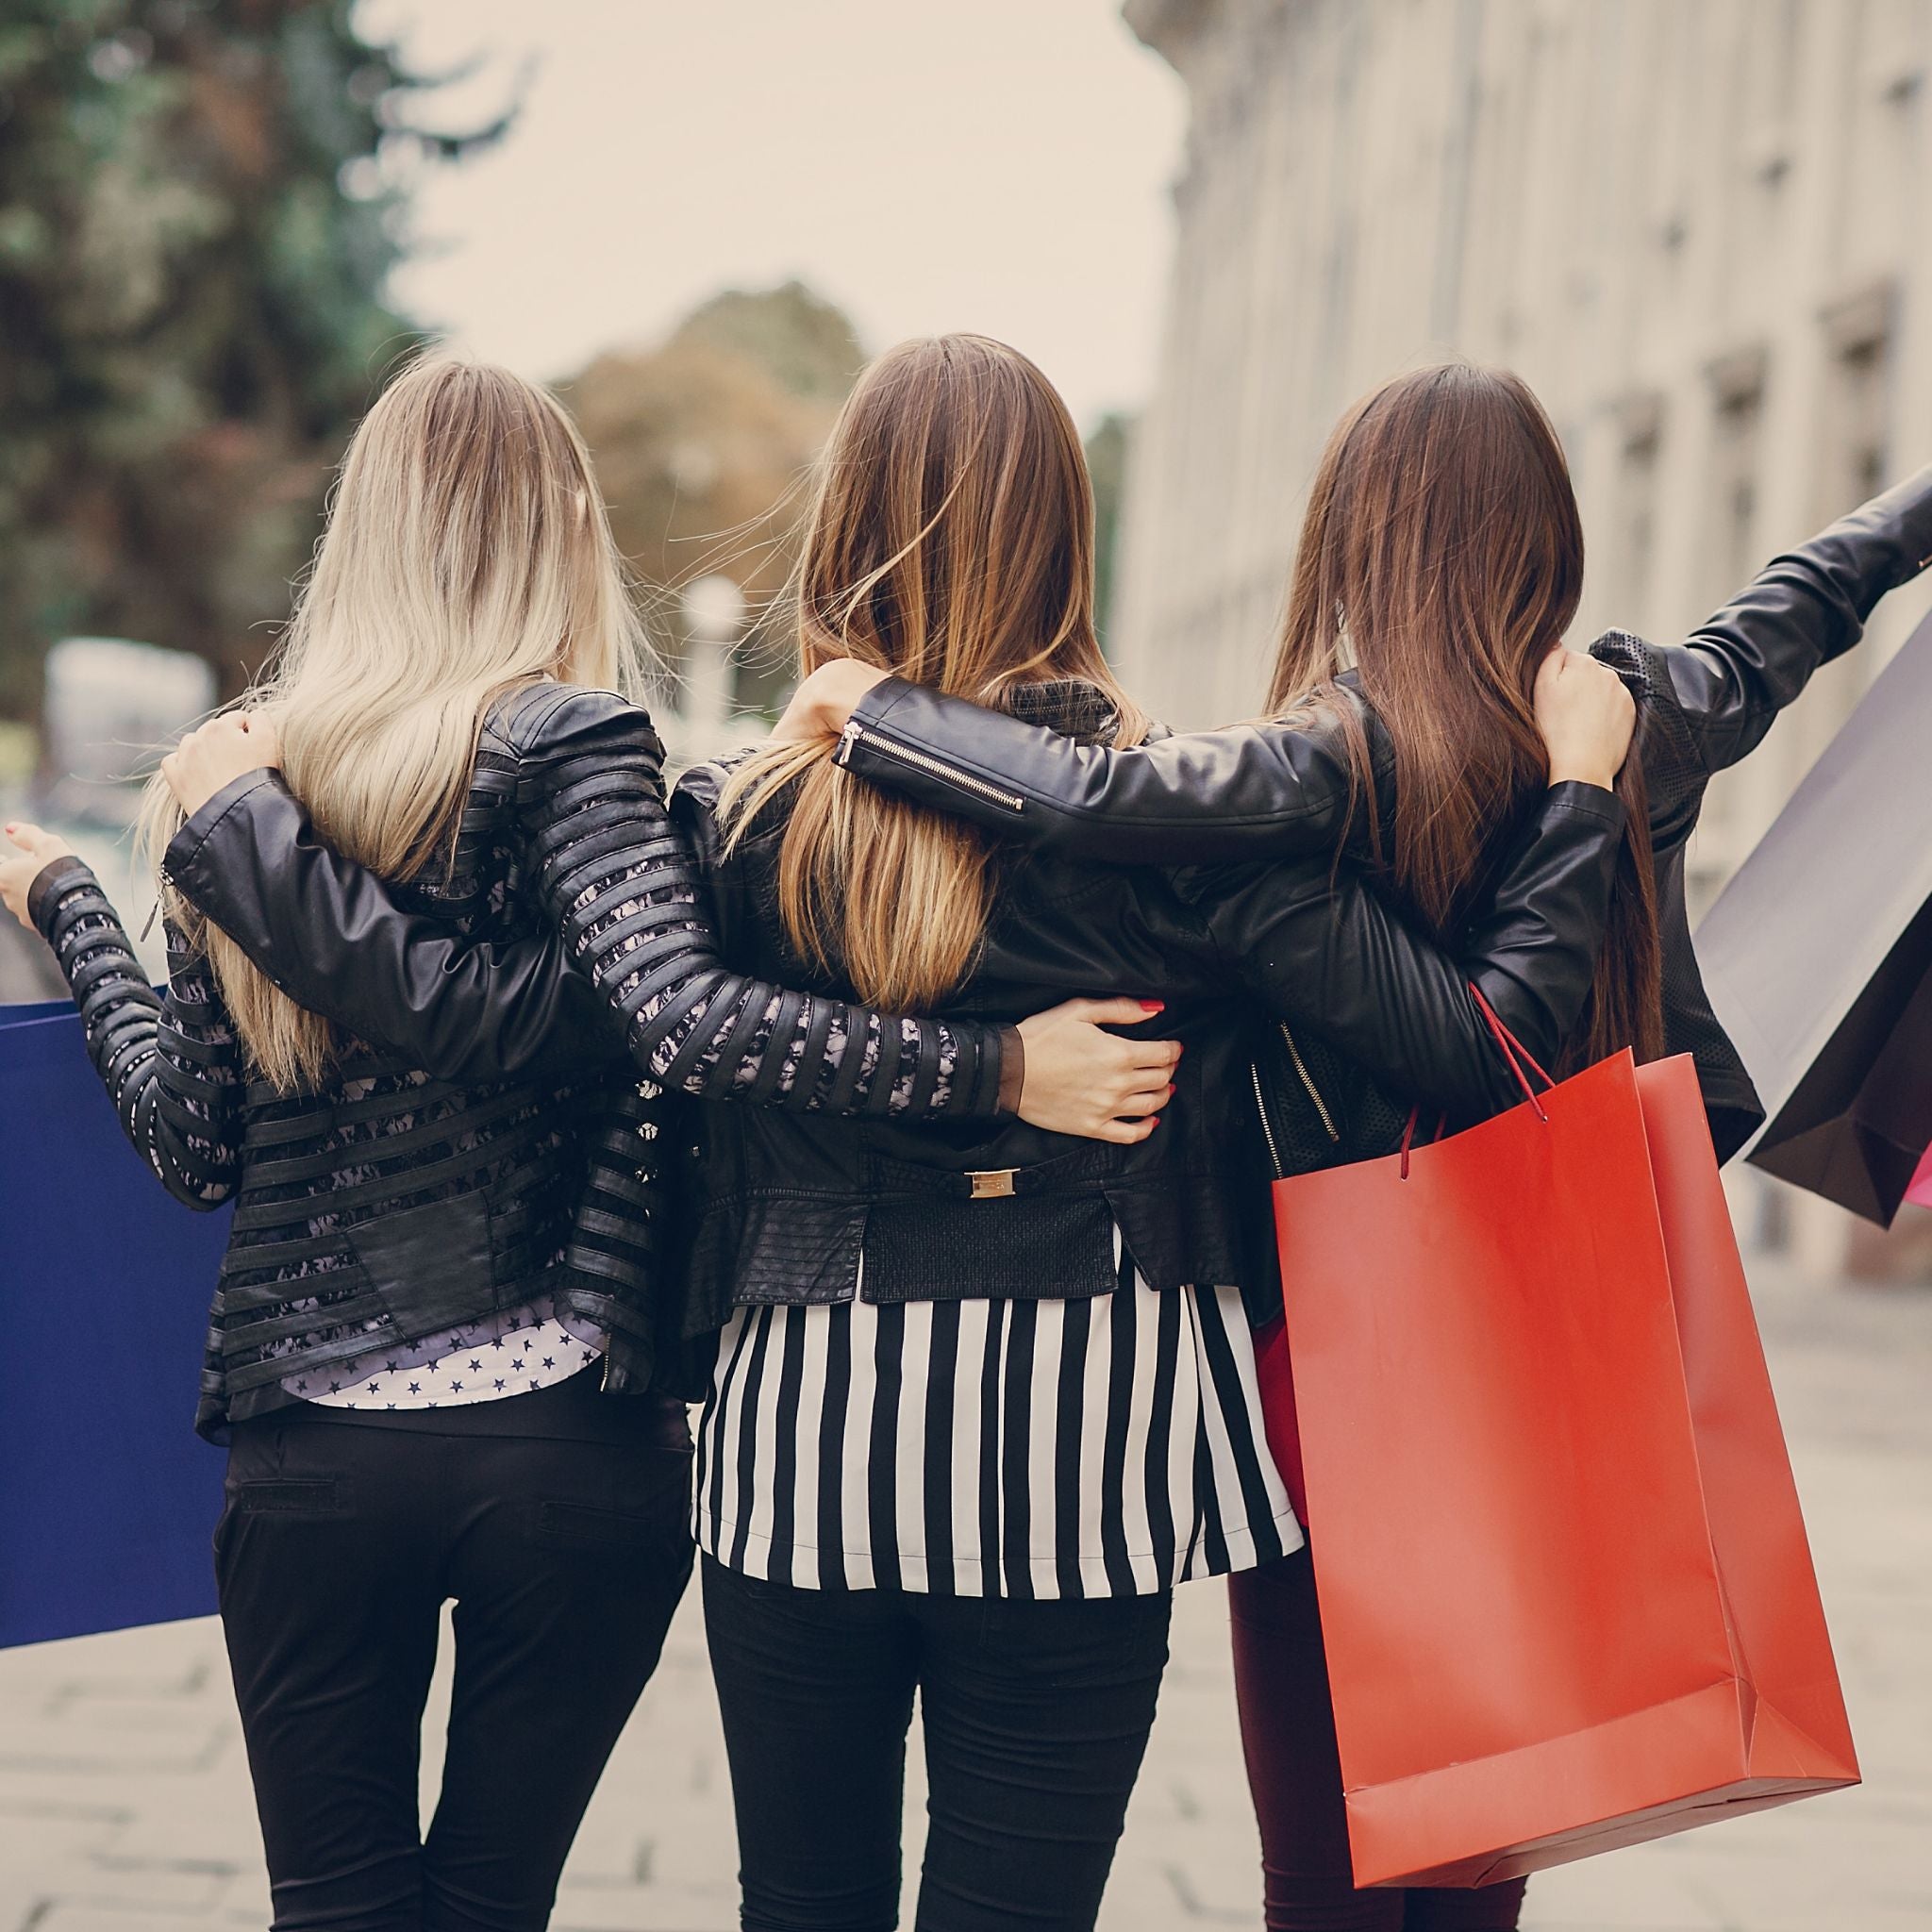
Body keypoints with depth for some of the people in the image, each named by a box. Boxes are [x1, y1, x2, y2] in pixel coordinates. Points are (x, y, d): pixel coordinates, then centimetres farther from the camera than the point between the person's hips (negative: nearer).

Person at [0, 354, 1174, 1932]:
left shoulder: (229, 776, 5)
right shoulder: (565, 749, -7)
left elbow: (193, 1148, 8)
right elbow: (683, 1016, -23)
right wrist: (998, 1070, -24)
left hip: (305, 1448, 3)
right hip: (567, 1445, -2)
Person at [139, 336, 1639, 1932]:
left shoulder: (739, 826, -7)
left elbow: (466, 995, -11)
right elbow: (1480, 1044, -10)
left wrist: (237, 812, 3)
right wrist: (1579, 788, 4)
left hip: (803, 1433, 1)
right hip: (1080, 1441, -1)